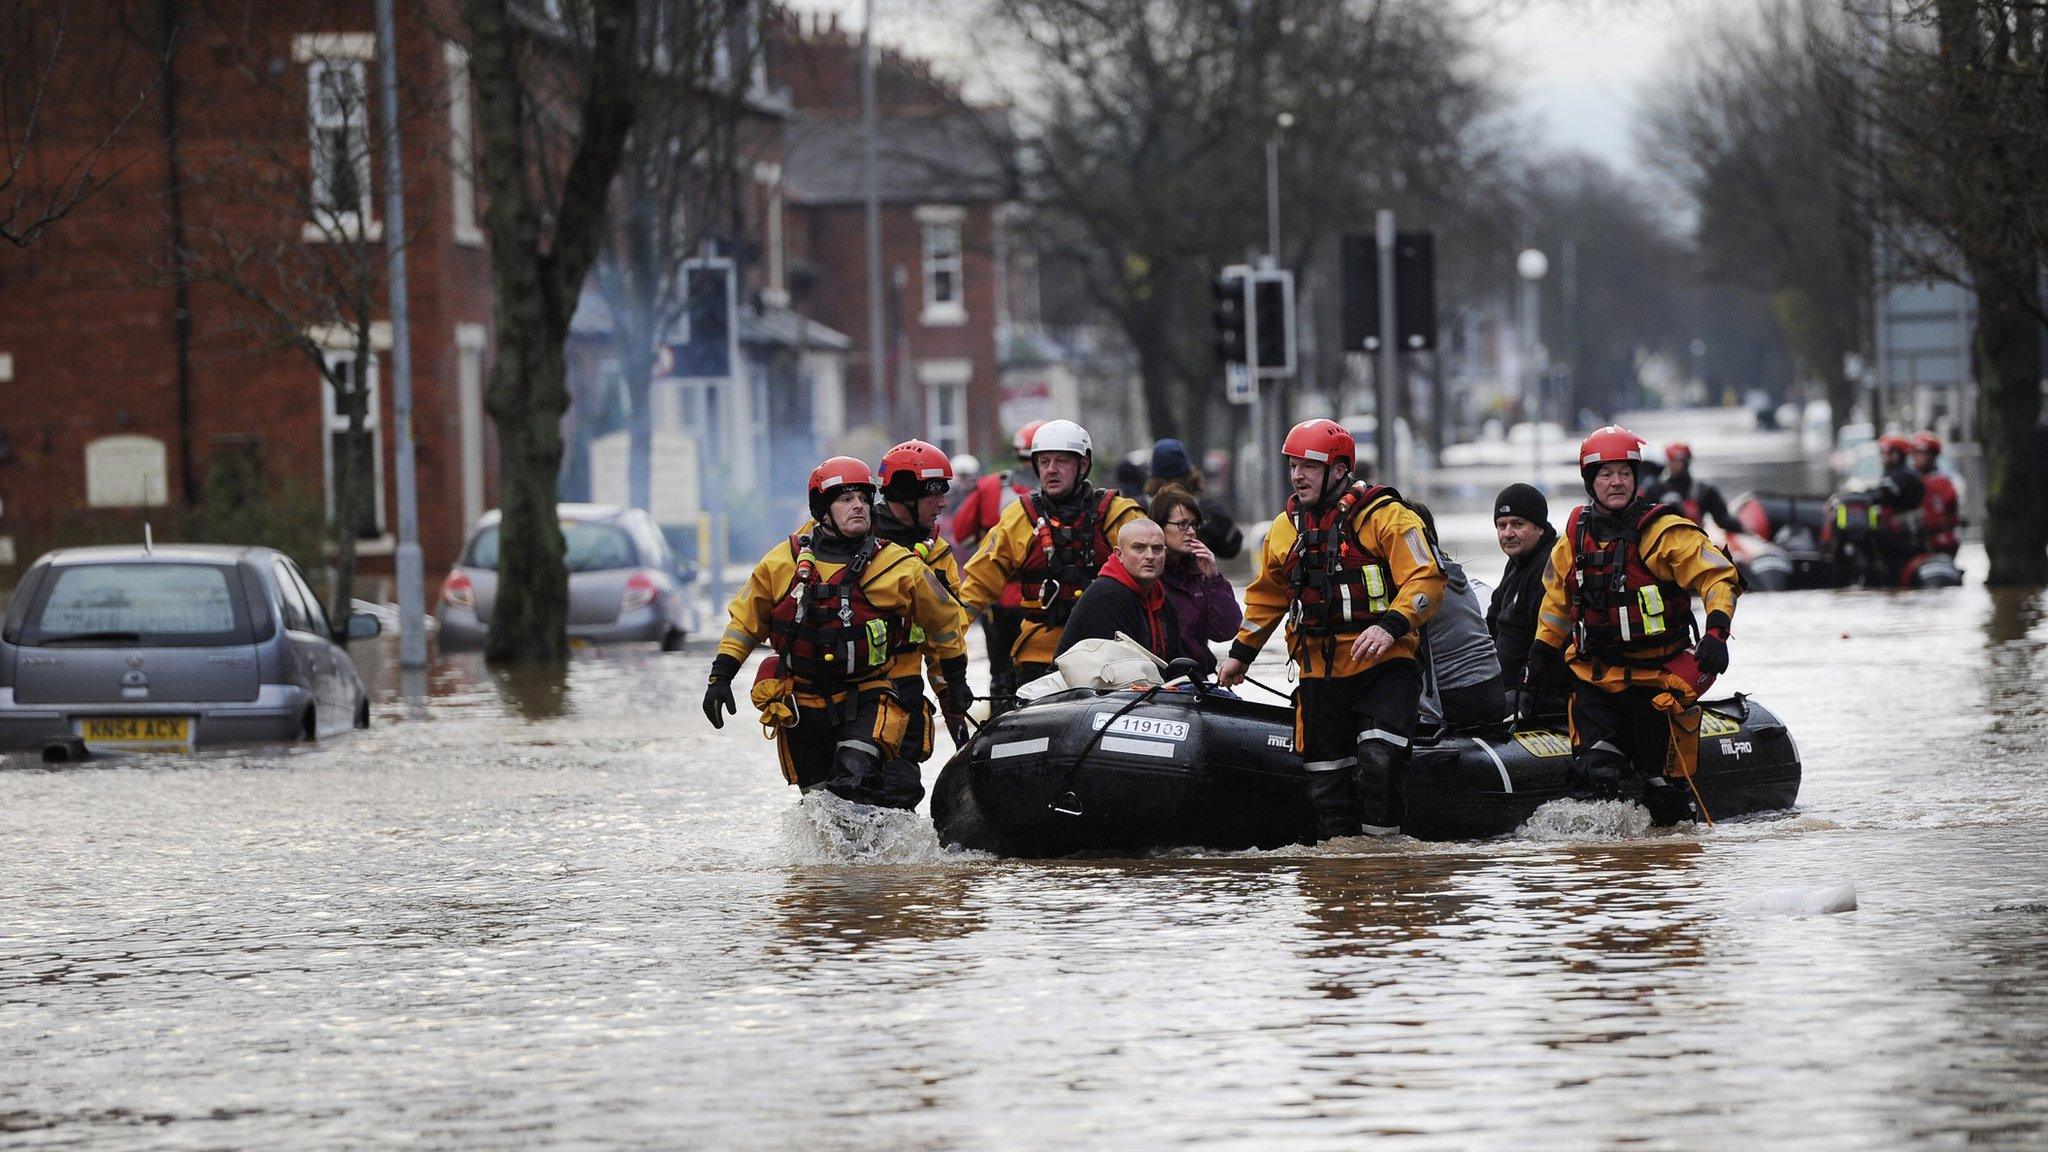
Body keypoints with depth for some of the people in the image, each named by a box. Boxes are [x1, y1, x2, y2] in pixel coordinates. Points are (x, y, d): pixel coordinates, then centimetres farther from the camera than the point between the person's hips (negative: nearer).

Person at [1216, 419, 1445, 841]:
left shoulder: (1385, 516, -6)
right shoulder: (1285, 528, 13)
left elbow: (1425, 580, -13)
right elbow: (1266, 596, 28)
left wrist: (1391, 625, -27)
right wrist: (1241, 653, 29)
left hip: (1384, 667, -5)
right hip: (1320, 675, 6)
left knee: (1378, 759, -22)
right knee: (1326, 779, 3)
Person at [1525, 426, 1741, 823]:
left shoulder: (1664, 531, -9)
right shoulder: (1576, 536, 7)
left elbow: (1719, 576, -12)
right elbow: (1558, 597, 23)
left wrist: (1716, 631, -26)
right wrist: (1542, 653, 24)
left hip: (1657, 676, -3)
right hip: (1595, 676, 3)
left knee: (1664, 785, 0)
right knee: (1593, 776, -11)